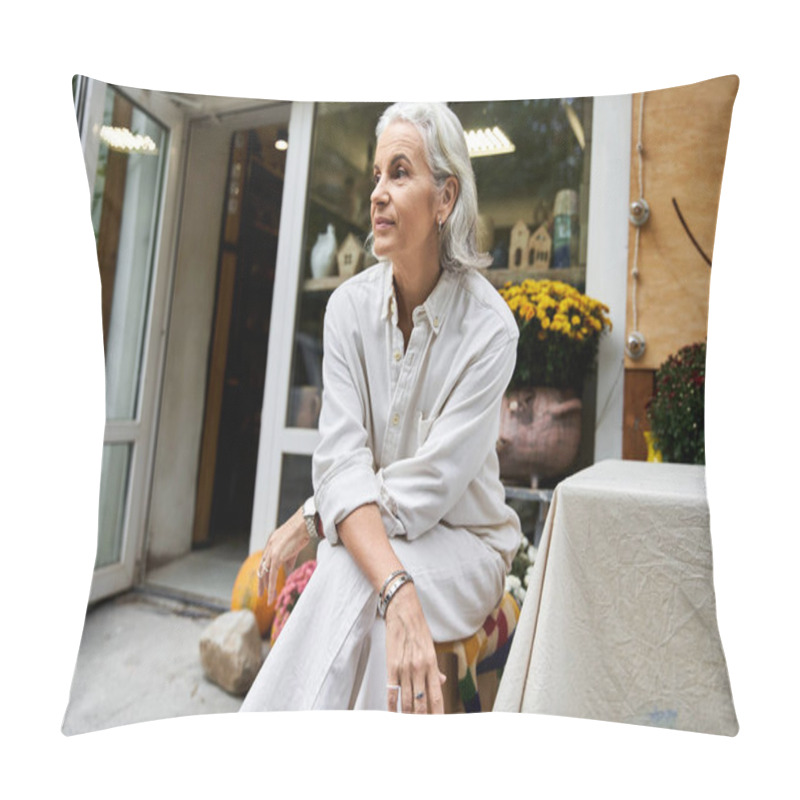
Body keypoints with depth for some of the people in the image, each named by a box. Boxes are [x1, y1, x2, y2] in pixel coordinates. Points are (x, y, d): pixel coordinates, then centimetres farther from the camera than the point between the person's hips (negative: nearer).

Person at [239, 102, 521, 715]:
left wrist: (313, 517, -13)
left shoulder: (488, 327, -18)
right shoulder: (351, 305, -7)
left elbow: (428, 487, -20)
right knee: (356, 582, -31)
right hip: (366, 537, 3)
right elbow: (342, 460, -18)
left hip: (462, 541, -2)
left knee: (349, 581, -30)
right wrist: (398, 594, -32)